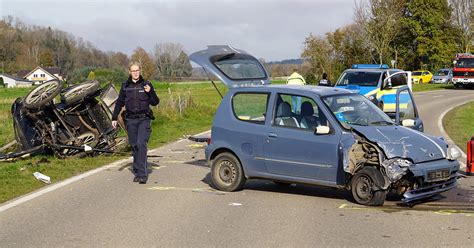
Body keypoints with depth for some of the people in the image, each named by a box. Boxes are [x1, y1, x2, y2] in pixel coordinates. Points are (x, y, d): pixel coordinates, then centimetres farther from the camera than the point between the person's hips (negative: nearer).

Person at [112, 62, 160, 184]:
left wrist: (150, 92, -12)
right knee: (134, 146, 6)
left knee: (141, 144, -16)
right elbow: (119, 103, 16)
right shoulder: (125, 86, 9)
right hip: (130, 120, 3)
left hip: (144, 119, -3)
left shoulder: (146, 84, 4)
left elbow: (155, 102, 4)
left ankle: (142, 174, -18)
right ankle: (137, 172, 15)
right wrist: (114, 118, 12)